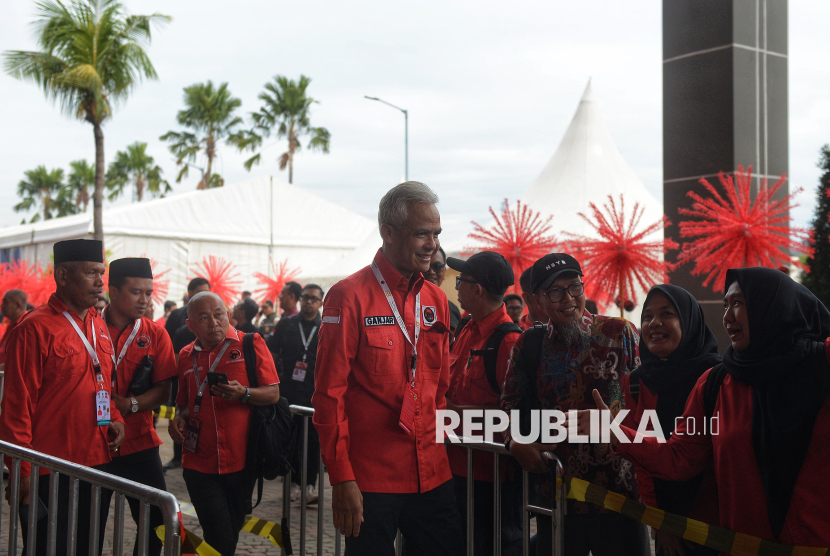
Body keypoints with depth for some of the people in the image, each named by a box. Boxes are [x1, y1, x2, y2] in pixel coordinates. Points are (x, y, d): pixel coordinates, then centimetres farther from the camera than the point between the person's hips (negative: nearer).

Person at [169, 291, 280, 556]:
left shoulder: (251, 343, -2)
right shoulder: (186, 356, 9)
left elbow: (273, 394, -4)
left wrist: (243, 393, -22)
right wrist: (179, 419, 2)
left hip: (241, 463, -1)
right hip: (199, 463, 1)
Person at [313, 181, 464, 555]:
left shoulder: (436, 300, 10)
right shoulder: (349, 297, -9)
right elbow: (329, 394, -10)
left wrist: (437, 445, 13)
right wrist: (341, 478, -12)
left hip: (432, 476, 6)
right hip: (370, 479, -5)